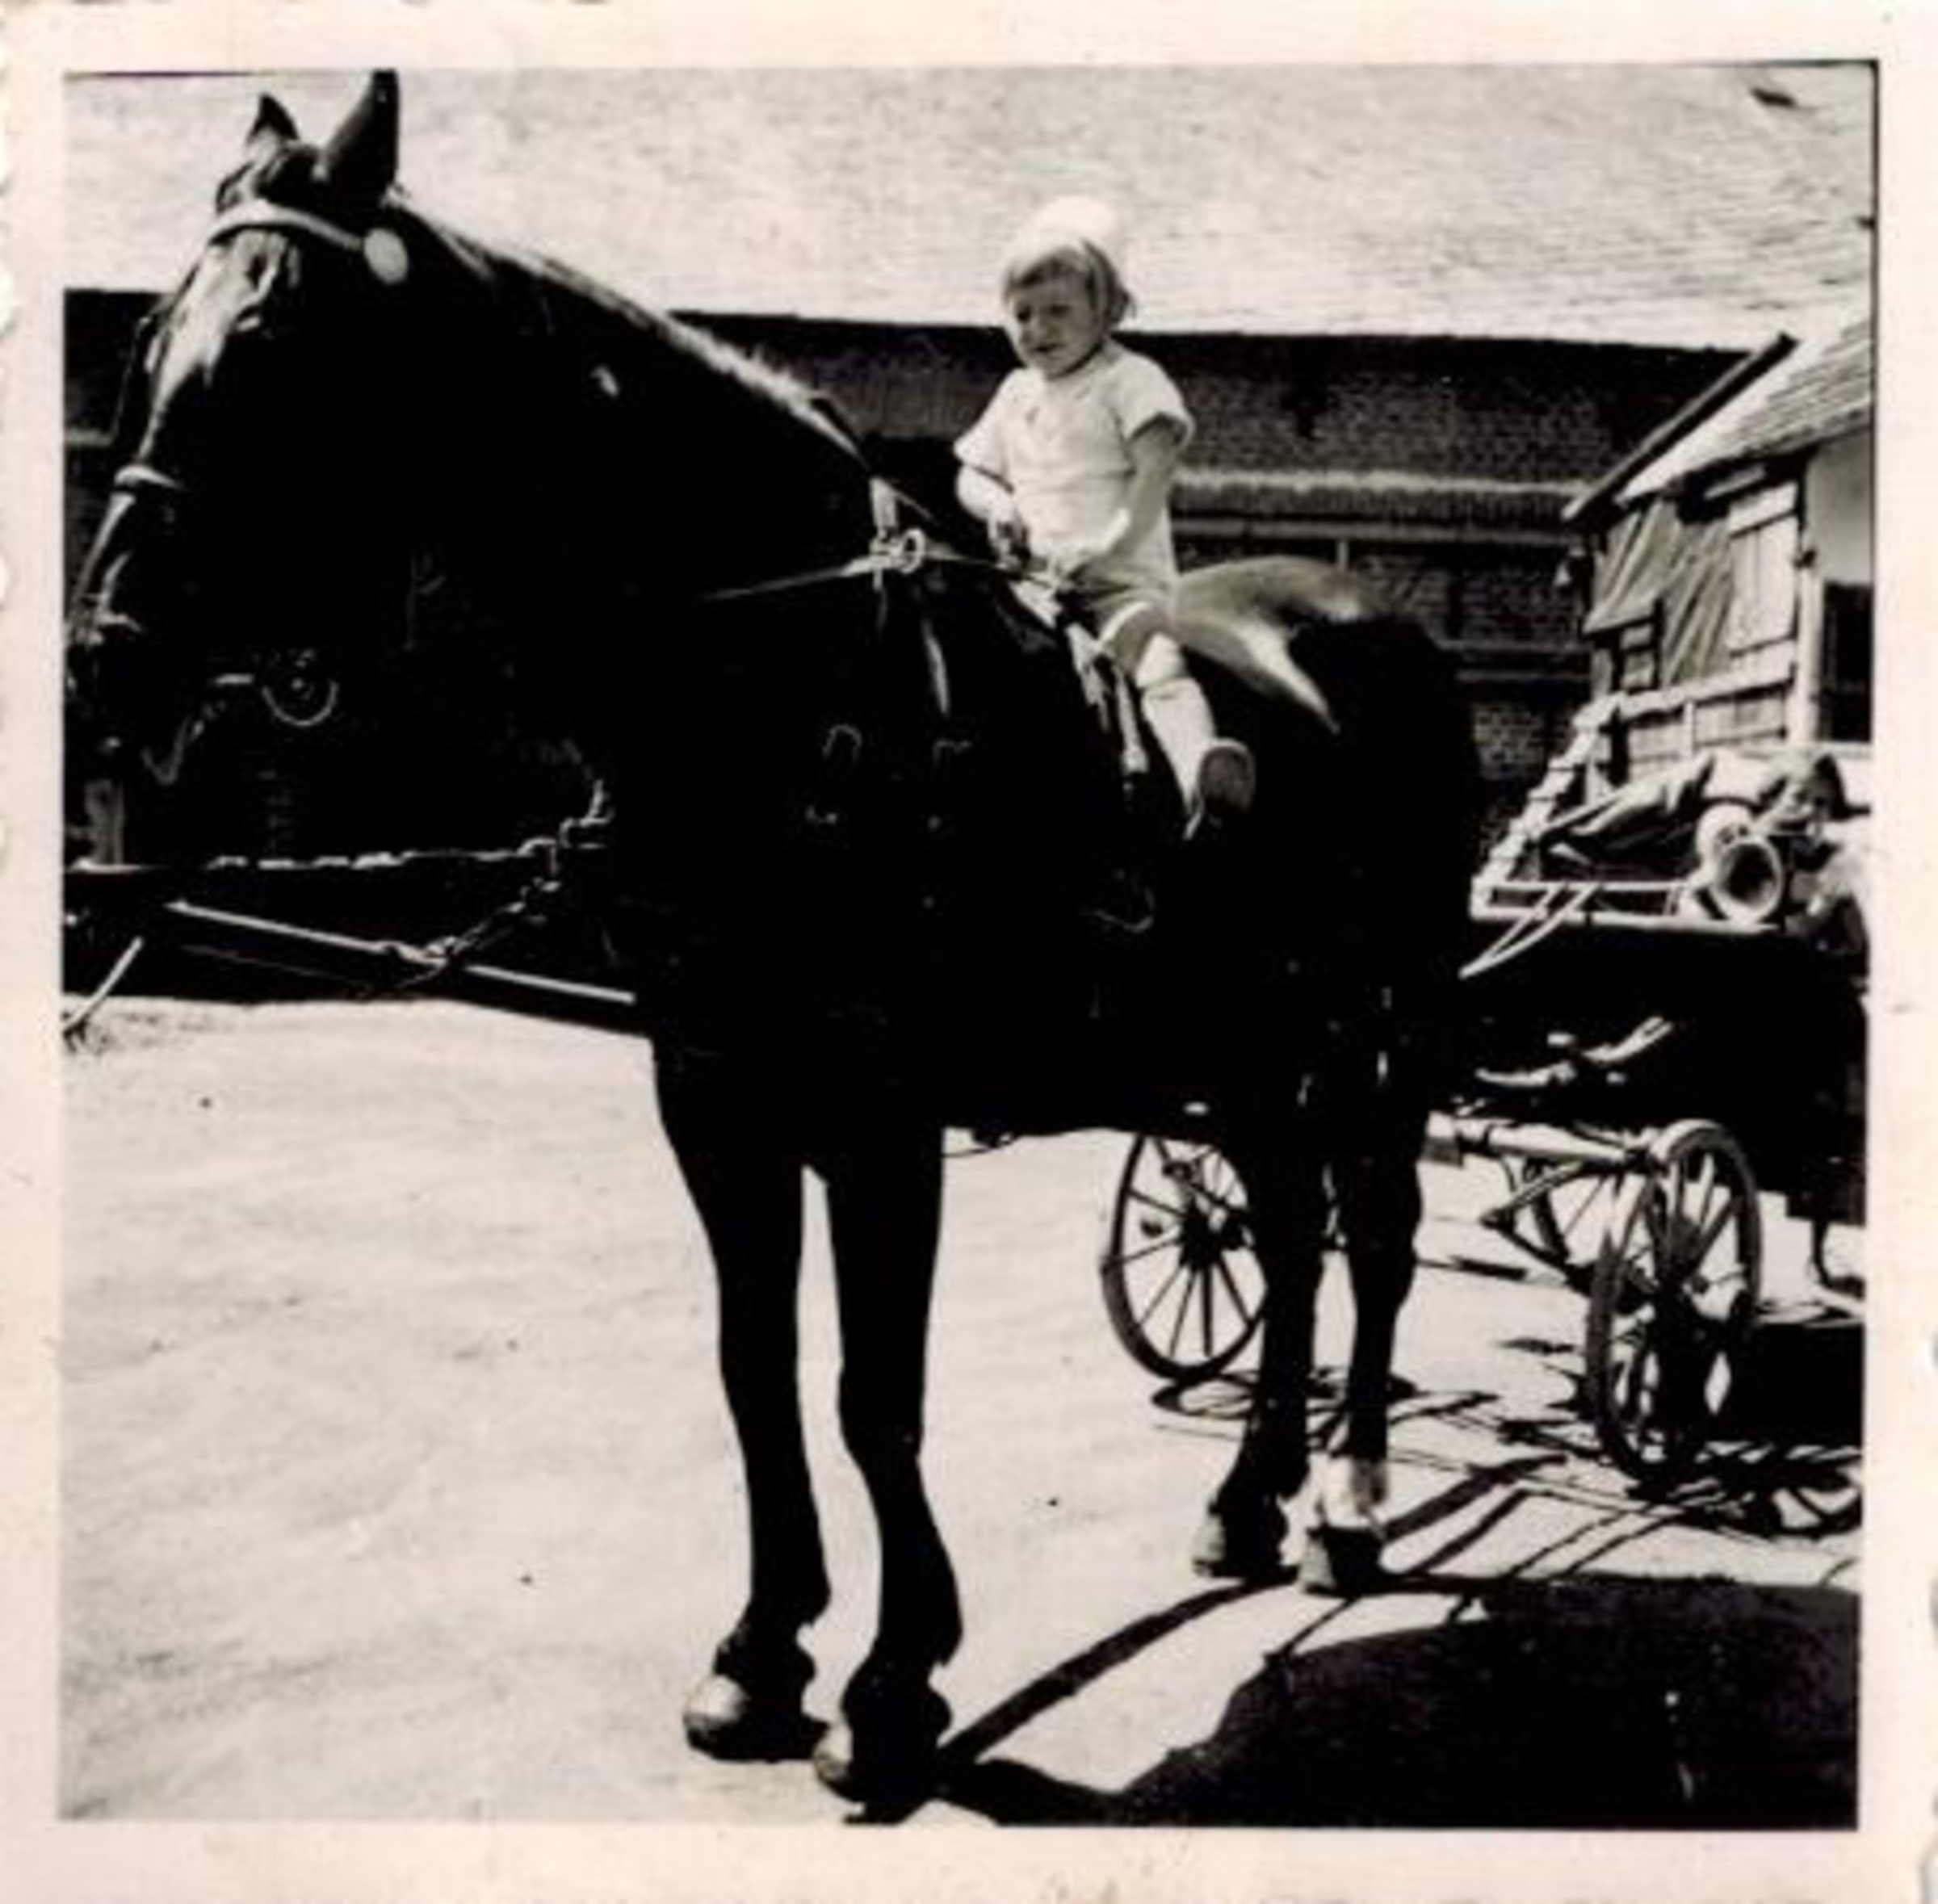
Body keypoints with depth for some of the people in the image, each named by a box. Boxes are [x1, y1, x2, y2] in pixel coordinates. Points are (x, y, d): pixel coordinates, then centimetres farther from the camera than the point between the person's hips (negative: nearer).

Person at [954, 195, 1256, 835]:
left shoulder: (1130, 380, 1)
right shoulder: (1015, 394, 21)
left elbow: (1155, 469, -10)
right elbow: (970, 474, 27)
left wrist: (1112, 543, -22)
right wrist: (996, 502, 2)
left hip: (1121, 578, -7)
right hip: (1030, 578, 7)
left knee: (1159, 660, -34)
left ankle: (1203, 777, -57)